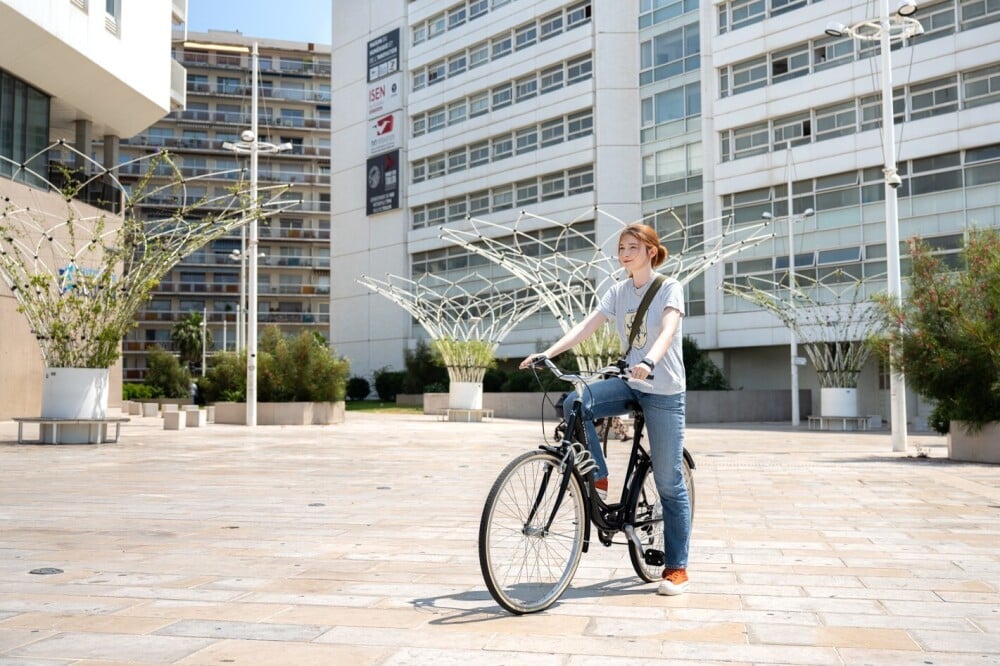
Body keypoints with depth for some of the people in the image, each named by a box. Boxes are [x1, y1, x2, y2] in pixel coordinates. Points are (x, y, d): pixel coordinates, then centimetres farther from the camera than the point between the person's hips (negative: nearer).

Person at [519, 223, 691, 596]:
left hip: (664, 391, -5)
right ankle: (598, 478, -4)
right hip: (631, 384, 5)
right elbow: (586, 327, -5)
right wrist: (548, 352, -19)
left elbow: (667, 330, -24)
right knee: (574, 404, -22)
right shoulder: (618, 292, 8)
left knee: (669, 483, -3)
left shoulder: (670, 288, -7)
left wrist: (649, 361, -45)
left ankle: (677, 568, 8)